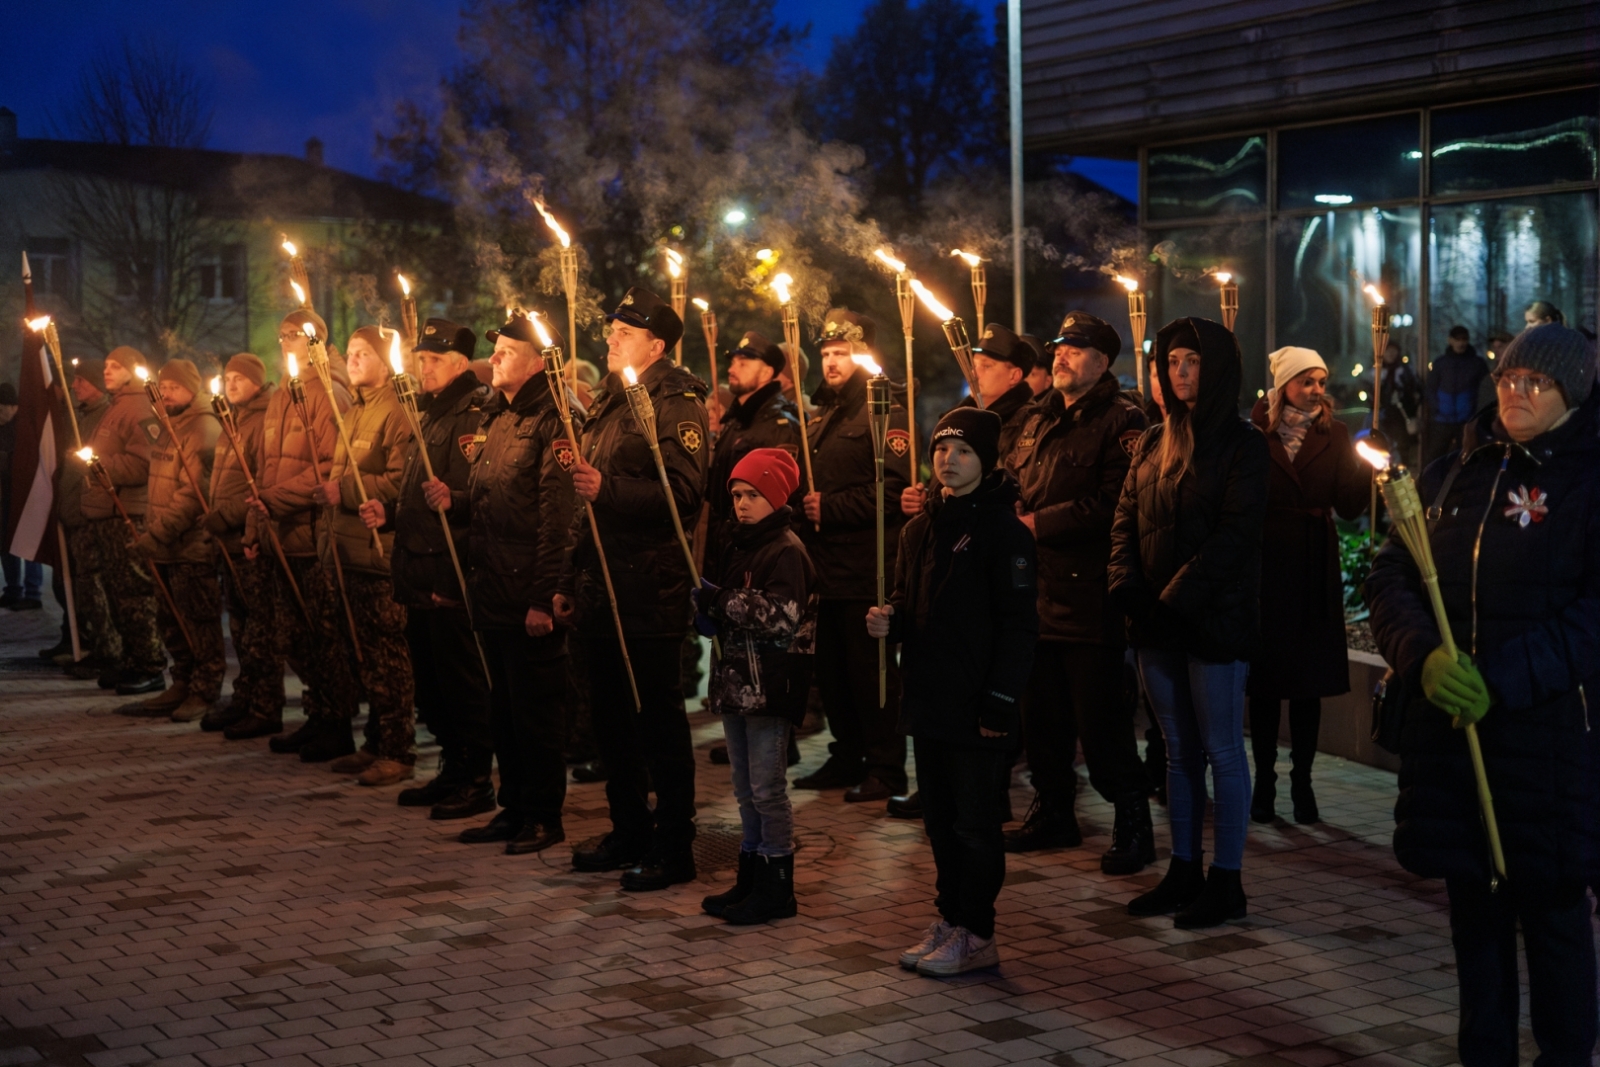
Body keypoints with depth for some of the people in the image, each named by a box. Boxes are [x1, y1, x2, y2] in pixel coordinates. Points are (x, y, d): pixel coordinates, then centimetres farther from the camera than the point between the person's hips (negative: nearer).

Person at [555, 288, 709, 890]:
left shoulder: (676, 404, -8)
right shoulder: (609, 405, 19)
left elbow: (685, 491, -23)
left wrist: (609, 490, -30)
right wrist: (569, 581, 22)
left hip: (650, 591, -9)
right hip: (602, 590, 9)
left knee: (658, 718, -3)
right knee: (610, 716, 15)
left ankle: (673, 847, 5)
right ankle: (629, 833, 27)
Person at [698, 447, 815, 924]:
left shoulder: (785, 550, -11)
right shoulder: (737, 546, 15)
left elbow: (783, 616, -22)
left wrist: (725, 603, -22)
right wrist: (709, 613, 4)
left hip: (771, 685, -9)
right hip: (736, 682, 9)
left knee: (767, 787, -4)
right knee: (745, 789, 15)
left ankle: (776, 887, 4)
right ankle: (750, 879, 25)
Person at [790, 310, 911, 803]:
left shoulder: (885, 414, -8)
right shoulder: (823, 418, 21)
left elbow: (891, 489, -20)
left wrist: (830, 507, -19)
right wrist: (803, 510, 10)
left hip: (865, 571, -9)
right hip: (827, 567, 9)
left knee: (871, 669, -4)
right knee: (831, 670, 14)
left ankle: (886, 771, 3)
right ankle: (846, 759, 25)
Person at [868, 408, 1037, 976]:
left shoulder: (1003, 529, -10)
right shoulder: (920, 529, 12)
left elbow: (1018, 624, -13)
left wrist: (999, 702, -17)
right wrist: (888, 621, -1)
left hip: (978, 709, -7)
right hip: (929, 700, 7)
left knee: (976, 823, 1)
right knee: (940, 820, 15)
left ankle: (976, 936, 9)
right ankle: (950, 920, 26)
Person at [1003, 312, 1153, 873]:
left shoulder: (1121, 421, -9)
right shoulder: (1038, 418, 18)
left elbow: (1110, 503, -19)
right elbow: (1008, 477, 23)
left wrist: (1040, 523, -16)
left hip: (1090, 594, -8)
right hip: (1038, 589, 8)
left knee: (1101, 720, -4)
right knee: (1042, 713, 16)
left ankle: (1133, 826, 6)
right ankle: (1052, 811, 29)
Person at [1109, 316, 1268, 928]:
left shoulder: (1242, 444, -7)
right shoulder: (1154, 443, 13)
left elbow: (1235, 533, -15)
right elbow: (1127, 520, 11)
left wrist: (1178, 597, -19)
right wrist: (1127, 588, -6)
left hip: (1215, 618, -6)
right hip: (1157, 623, 6)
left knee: (1221, 751, 0)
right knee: (1179, 751, 13)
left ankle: (1226, 882, 7)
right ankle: (1184, 872, 21)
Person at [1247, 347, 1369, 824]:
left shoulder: (1333, 435, 6)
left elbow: (1349, 507, 0)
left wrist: (1366, 467, -15)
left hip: (1314, 570, 2)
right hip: (1264, 566, -2)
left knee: (1309, 682, 6)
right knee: (1264, 680, 4)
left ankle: (1302, 781, 15)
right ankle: (1264, 781, 14)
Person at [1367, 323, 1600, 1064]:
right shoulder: (1451, 477, 12)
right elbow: (1390, 580, 8)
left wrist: (1505, 678, -20)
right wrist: (1425, 655, -11)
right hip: (1449, 727, 5)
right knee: (1472, 902, 13)